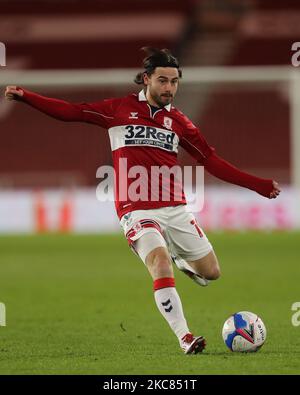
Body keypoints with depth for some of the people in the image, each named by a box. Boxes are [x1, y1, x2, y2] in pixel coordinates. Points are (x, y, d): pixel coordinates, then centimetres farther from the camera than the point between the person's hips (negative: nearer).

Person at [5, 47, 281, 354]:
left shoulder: (178, 121, 12)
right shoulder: (120, 109, 5)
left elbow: (211, 161, 15)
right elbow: (70, 112, 5)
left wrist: (258, 185, 11)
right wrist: (25, 97, -5)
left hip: (175, 208, 4)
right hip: (137, 211, -4)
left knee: (210, 272, 7)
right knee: (161, 265, -25)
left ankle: (180, 258, 40)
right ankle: (184, 338, -21)